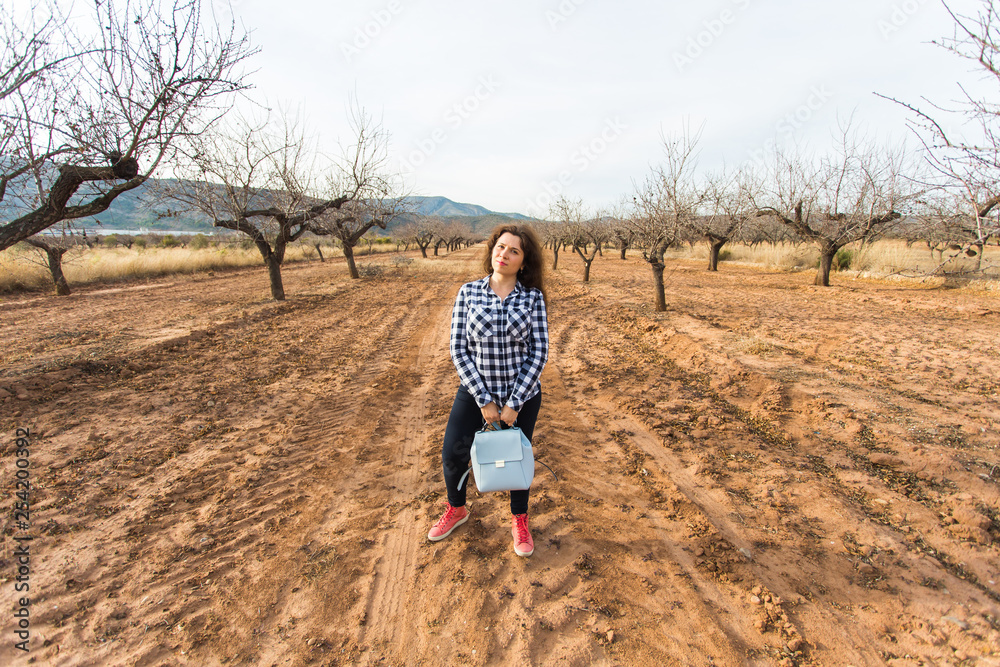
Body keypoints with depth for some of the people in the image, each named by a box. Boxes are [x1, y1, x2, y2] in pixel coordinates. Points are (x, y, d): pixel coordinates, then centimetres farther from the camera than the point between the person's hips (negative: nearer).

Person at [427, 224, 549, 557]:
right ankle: (456, 510, 38)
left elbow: (539, 352, -9)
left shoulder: (533, 297, -8)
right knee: (453, 455, 4)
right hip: (476, 390, 1)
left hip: (522, 394, 0)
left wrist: (513, 404, -13)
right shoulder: (469, 292, -6)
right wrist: (485, 400, -12)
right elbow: (459, 349, -8)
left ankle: (519, 520, 43)